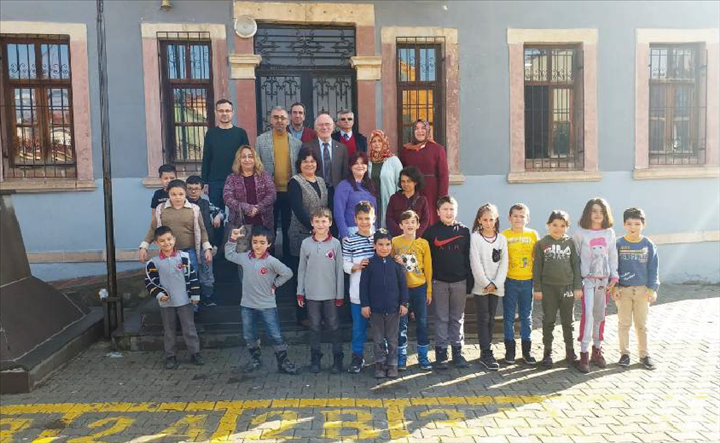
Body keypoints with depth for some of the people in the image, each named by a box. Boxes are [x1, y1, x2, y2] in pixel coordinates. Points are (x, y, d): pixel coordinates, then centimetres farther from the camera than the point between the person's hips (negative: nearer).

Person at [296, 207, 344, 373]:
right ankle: (315, 359, 23)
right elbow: (301, 269, 5)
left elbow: (339, 270, -1)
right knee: (315, 328, 11)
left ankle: (338, 359, 19)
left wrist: (340, 295, -1)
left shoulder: (335, 243, -4)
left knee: (333, 327, 7)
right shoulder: (306, 243, -1)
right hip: (312, 294, 1)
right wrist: (300, 292, 4)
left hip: (330, 294, -1)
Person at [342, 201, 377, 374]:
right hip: (358, 292, -1)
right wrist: (356, 266, -20)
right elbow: (345, 264, -2)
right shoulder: (349, 241, -1)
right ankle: (357, 357, 23)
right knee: (359, 325, 9)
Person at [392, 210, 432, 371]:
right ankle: (401, 357, 17)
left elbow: (428, 267, 4)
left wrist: (429, 290, 3)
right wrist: (395, 263, -14)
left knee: (422, 322, 7)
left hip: (419, 287, 1)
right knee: (401, 323, 5)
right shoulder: (395, 242, -1)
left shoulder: (423, 243, 1)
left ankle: (423, 357, 20)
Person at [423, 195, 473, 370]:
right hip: (439, 282, -1)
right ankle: (441, 352, 14)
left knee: (458, 318, 11)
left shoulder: (464, 231, 3)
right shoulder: (431, 231, -2)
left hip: (459, 281, 1)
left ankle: (457, 351, 21)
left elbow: (468, 258, 3)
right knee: (441, 318, 6)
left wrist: (469, 281, 0)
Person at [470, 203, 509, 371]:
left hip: (496, 286, 3)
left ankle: (485, 351, 18)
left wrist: (495, 284, -9)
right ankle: (486, 354, 1)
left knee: (491, 319, 9)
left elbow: (504, 264, 1)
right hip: (480, 286, -3)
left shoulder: (502, 239, 6)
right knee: (483, 319, -2)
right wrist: (486, 283, -12)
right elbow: (475, 263, -9)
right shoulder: (475, 237, -4)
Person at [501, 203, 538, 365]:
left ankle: (526, 350, 22)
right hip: (509, 281, -2)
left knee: (526, 316, 11)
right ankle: (510, 349, 18)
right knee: (509, 316, 6)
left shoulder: (533, 234, 4)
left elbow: (536, 258, 7)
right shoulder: (504, 235, -2)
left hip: (528, 280, 2)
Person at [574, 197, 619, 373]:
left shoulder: (609, 233, 7)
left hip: (604, 279, 4)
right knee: (588, 314, -12)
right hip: (587, 279, -4)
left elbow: (612, 256, 10)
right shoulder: (580, 233, -4)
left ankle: (597, 350, 23)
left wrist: (614, 277, 2)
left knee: (600, 315, 11)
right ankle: (584, 354, -7)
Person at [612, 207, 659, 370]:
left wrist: (653, 289, -4)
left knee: (642, 324, 10)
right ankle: (624, 353, 18)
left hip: (642, 290, 1)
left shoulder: (648, 245, -1)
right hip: (623, 290, -1)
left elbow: (653, 269, 2)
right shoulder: (619, 244, -4)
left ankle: (644, 354, 21)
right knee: (624, 324, 7)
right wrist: (614, 287, -7)